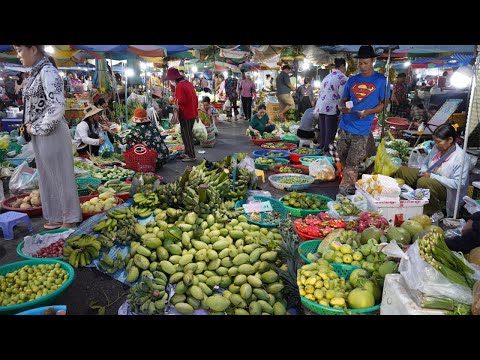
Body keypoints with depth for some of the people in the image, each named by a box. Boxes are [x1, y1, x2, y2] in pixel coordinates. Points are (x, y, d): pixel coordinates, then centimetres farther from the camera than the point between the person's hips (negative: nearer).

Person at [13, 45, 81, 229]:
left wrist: (39, 129, -15)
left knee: (60, 176, 1)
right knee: (48, 176, 16)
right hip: (40, 135, 9)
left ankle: (70, 219, 15)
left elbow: (57, 107, -25)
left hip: (51, 134, -9)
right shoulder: (36, 72, 13)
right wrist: (32, 127, 4)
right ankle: (57, 217, 28)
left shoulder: (47, 71, -15)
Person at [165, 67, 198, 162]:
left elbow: (181, 101, -24)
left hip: (185, 115, -9)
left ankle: (191, 156, 7)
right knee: (189, 134, 18)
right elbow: (195, 98, 13)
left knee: (186, 136, 1)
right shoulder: (189, 83, 9)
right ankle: (187, 152, 29)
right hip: (193, 113, 9)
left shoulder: (179, 86, -18)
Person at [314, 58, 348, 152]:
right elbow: (342, 95, -14)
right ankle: (327, 148, 2)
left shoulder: (327, 77, 20)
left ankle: (321, 146, 21)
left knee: (323, 129, 14)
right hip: (331, 107, -8)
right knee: (330, 130, -2)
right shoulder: (342, 78, -7)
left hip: (321, 106, 8)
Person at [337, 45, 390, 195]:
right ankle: (349, 188, 28)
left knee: (351, 165, -6)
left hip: (361, 130, -4)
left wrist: (368, 112, -18)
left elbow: (384, 103, 1)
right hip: (344, 127, 5)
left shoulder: (381, 80, 1)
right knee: (344, 162, 12)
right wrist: (342, 107, -8)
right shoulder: (352, 80, 13)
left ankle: (345, 194, 4)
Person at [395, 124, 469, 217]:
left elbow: (459, 183, -24)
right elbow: (425, 163, 17)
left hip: (447, 189, -7)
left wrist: (432, 176, -24)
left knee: (423, 182, -36)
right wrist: (424, 172, -8)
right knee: (402, 171, -4)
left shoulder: (460, 156, -19)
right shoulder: (437, 148, 1)